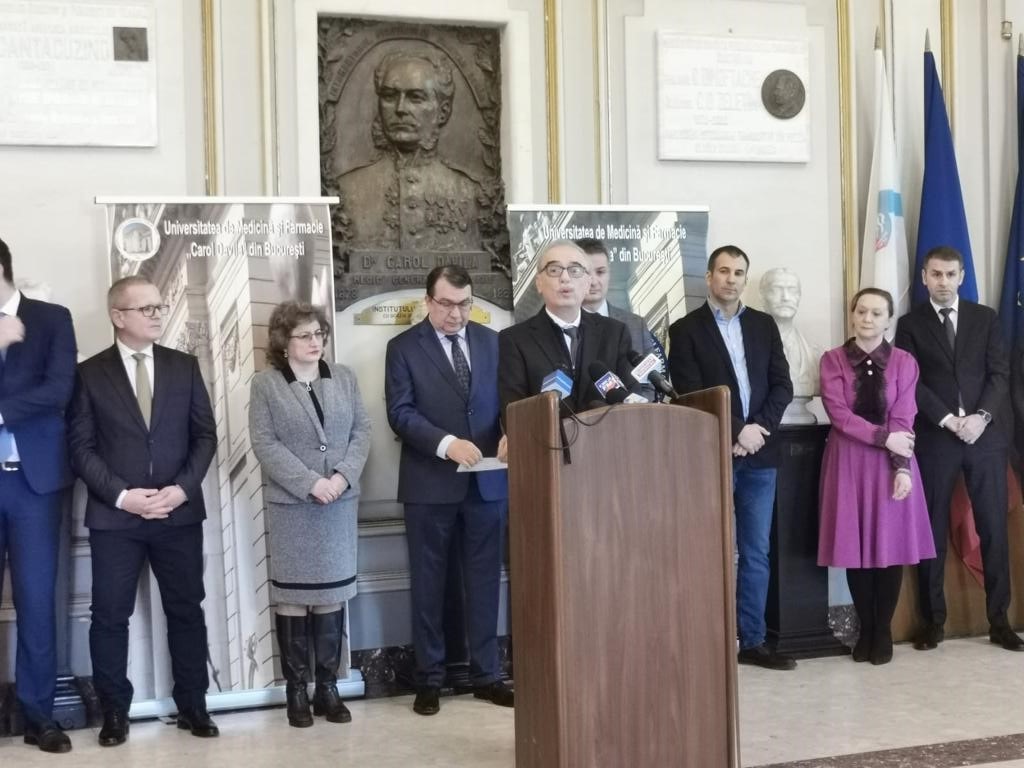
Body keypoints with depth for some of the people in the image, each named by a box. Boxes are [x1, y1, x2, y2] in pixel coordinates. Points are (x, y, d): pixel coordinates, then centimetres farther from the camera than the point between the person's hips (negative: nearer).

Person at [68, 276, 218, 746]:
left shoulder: (184, 366, 7)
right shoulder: (90, 373, 1)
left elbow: (205, 435, 4)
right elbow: (81, 447, -4)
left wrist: (182, 488, -9)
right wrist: (120, 495, -15)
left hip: (179, 512, 2)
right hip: (114, 516, -2)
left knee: (186, 611, 8)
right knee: (110, 616, 3)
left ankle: (192, 705, 20)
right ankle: (114, 712, 17)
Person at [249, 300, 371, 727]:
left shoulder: (343, 377, 9)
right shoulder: (265, 384, -2)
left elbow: (361, 431, 6)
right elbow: (265, 444, -9)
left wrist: (343, 476, -10)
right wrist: (310, 483, -16)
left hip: (340, 503, 3)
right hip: (291, 505, -3)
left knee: (332, 593, 6)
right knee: (293, 595, 1)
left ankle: (328, 687, 13)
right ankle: (297, 690, 9)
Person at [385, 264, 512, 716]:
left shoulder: (491, 341, 10)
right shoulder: (404, 347, 0)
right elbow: (400, 413, -9)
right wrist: (446, 443, -23)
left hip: (488, 480, 3)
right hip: (430, 483, -3)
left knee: (484, 581, 7)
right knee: (429, 584, 5)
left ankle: (486, 675, 16)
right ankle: (429, 679, 15)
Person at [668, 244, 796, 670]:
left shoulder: (764, 325, 12)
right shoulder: (685, 330, 0)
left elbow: (782, 384, 7)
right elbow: (691, 395, -8)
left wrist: (758, 429, -8)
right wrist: (736, 432, -14)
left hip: (760, 455, 4)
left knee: (756, 554, 7)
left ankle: (752, 640, 15)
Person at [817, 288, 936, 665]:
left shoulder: (904, 362, 3)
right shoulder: (832, 360, 2)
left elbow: (903, 418, -4)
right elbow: (839, 413, -8)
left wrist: (901, 466, -14)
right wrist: (882, 436, -16)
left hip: (892, 462, 0)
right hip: (848, 460, 0)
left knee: (891, 545, 0)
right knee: (855, 546, 1)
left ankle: (883, 630, 12)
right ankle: (865, 629, 13)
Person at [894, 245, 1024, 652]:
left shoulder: (985, 318, 10)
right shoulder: (910, 324, 5)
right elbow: (912, 383, -3)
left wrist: (981, 416, -12)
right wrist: (949, 421, -13)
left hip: (985, 435, 1)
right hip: (934, 438, -1)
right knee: (933, 531, 1)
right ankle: (933, 621, 8)